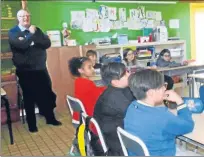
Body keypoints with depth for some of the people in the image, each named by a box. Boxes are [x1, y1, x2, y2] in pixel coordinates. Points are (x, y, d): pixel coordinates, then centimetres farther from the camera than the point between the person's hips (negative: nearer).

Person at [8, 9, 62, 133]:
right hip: (25, 71, -3)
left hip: (41, 69, 4)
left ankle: (50, 118, 27)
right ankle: (32, 124, 20)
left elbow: (47, 43, -2)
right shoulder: (13, 32, -1)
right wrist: (32, 35, -11)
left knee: (47, 94, 9)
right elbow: (21, 45, -21)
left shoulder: (36, 30, 12)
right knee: (29, 97, 6)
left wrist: (33, 36, -14)